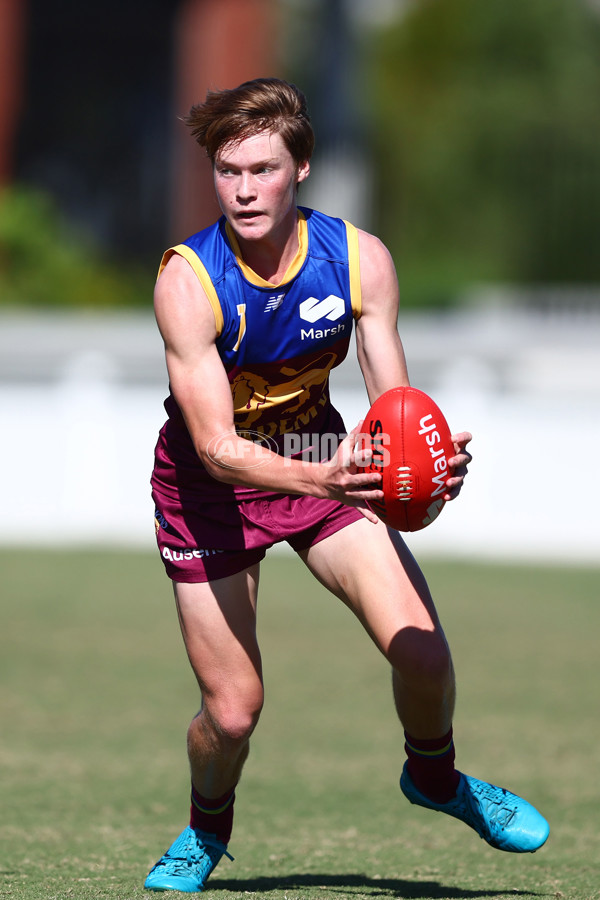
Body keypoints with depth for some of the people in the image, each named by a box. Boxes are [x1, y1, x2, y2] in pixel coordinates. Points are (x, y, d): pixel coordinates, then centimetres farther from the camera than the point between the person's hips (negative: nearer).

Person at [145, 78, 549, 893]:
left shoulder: (359, 259, -18)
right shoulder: (187, 281, -28)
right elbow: (216, 446, -32)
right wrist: (318, 479, -50)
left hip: (321, 456, 3)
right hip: (208, 488, -2)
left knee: (422, 653, -13)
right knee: (232, 710, -4)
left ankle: (435, 777, 20)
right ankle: (206, 830, 30)